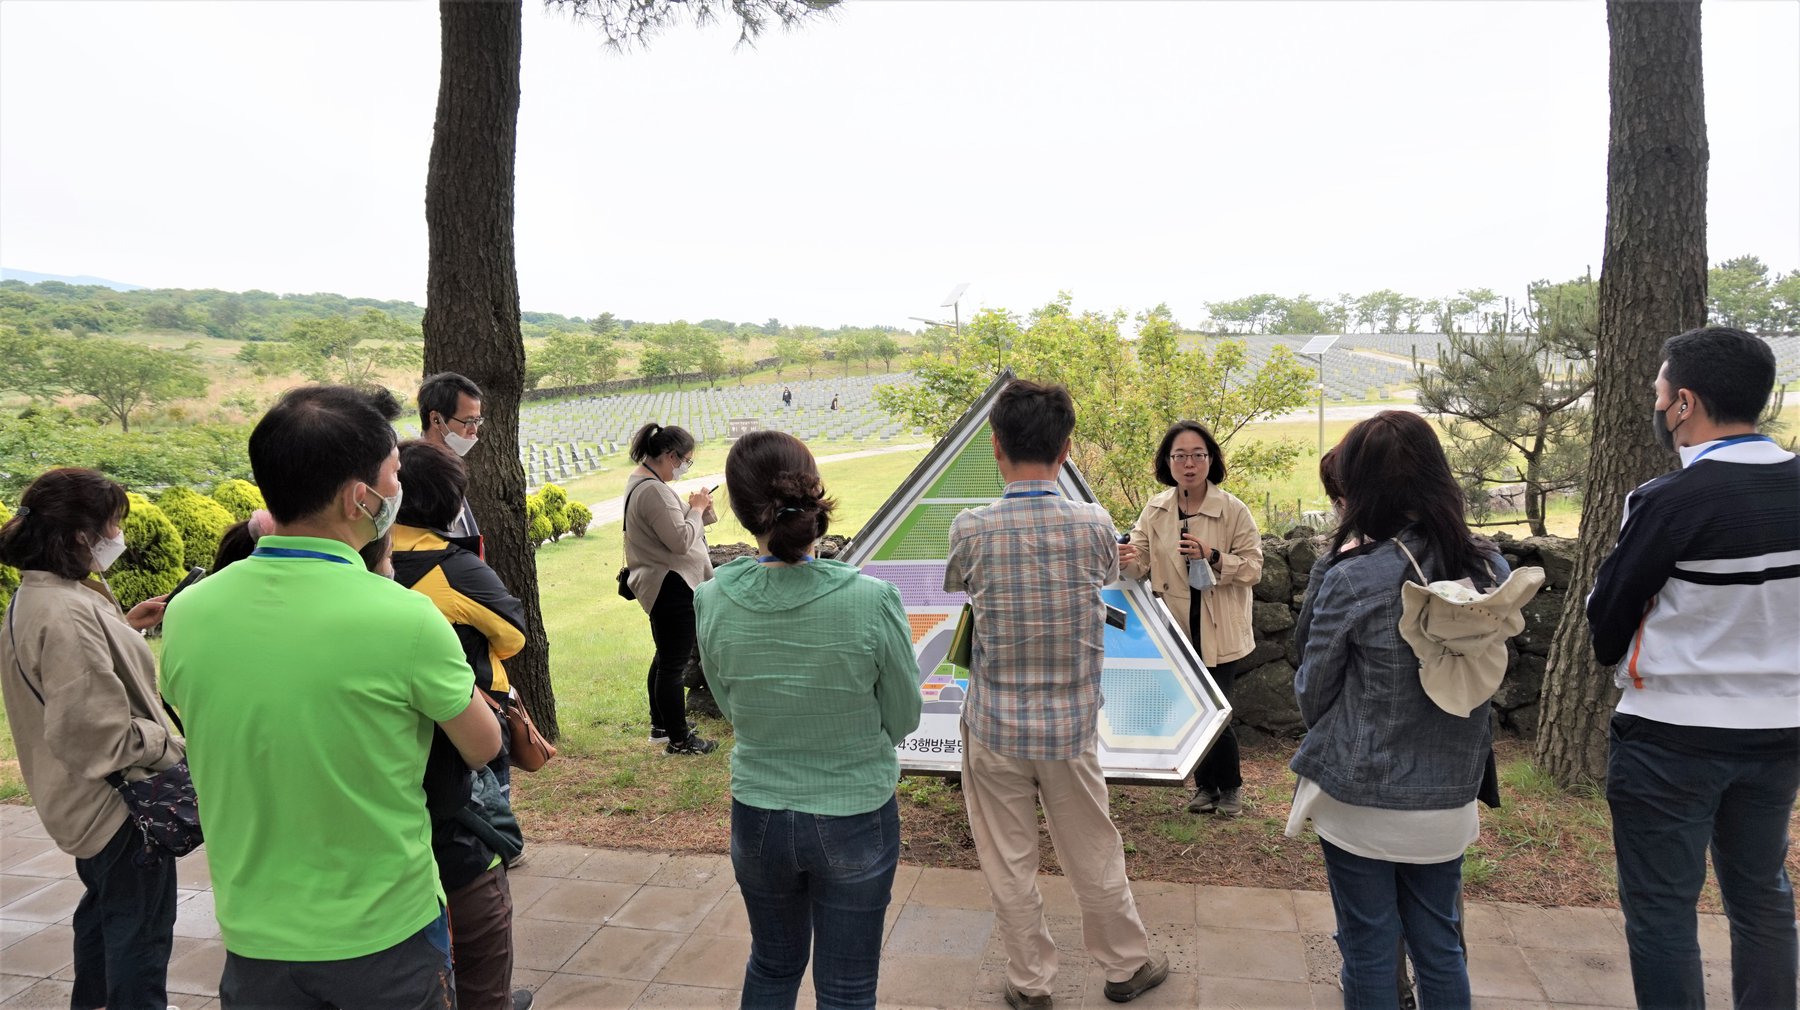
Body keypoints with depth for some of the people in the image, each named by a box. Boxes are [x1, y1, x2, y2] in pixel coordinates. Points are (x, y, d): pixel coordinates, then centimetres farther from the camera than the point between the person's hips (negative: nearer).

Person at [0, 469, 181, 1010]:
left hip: (86, 799, 11)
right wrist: (174, 748, -19)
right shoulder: (68, 615, -30)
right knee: (140, 926, 5)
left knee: (104, 905, 28)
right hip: (119, 801, -11)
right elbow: (100, 733, -31)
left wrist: (123, 625, 7)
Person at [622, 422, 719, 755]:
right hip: (672, 586, -12)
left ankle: (660, 724, 36)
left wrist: (694, 508, 7)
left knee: (665, 657, 23)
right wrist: (697, 509, -10)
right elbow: (680, 540, -24)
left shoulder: (640, 480, 12)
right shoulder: (653, 490, -22)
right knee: (674, 664, -2)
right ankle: (679, 740, 8)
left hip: (660, 585, 12)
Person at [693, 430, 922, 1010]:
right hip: (856, 817, -2)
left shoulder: (712, 603, -16)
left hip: (758, 817, 3)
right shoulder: (873, 601, -24)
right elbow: (904, 719, -9)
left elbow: (734, 712, 0)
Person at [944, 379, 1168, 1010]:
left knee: (1009, 865, 14)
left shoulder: (971, 530, -15)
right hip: (1071, 725, 1)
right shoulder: (1094, 526, -12)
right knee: (1094, 856, 19)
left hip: (995, 727, -1)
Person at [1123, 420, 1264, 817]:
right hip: (1177, 628, 4)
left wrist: (1212, 557, -24)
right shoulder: (1155, 510, 1)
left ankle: (1230, 786, 23)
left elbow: (1252, 568, -9)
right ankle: (1205, 784, 33)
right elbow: (1138, 562, -3)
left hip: (1219, 631, -3)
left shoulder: (1233, 509, -9)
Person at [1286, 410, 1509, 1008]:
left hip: (1360, 800, -4)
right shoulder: (1490, 569, -3)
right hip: (1449, 801, 5)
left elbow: (1311, 692, -8)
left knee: (1370, 955, 11)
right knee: (1440, 949, 20)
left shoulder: (1351, 577, -19)